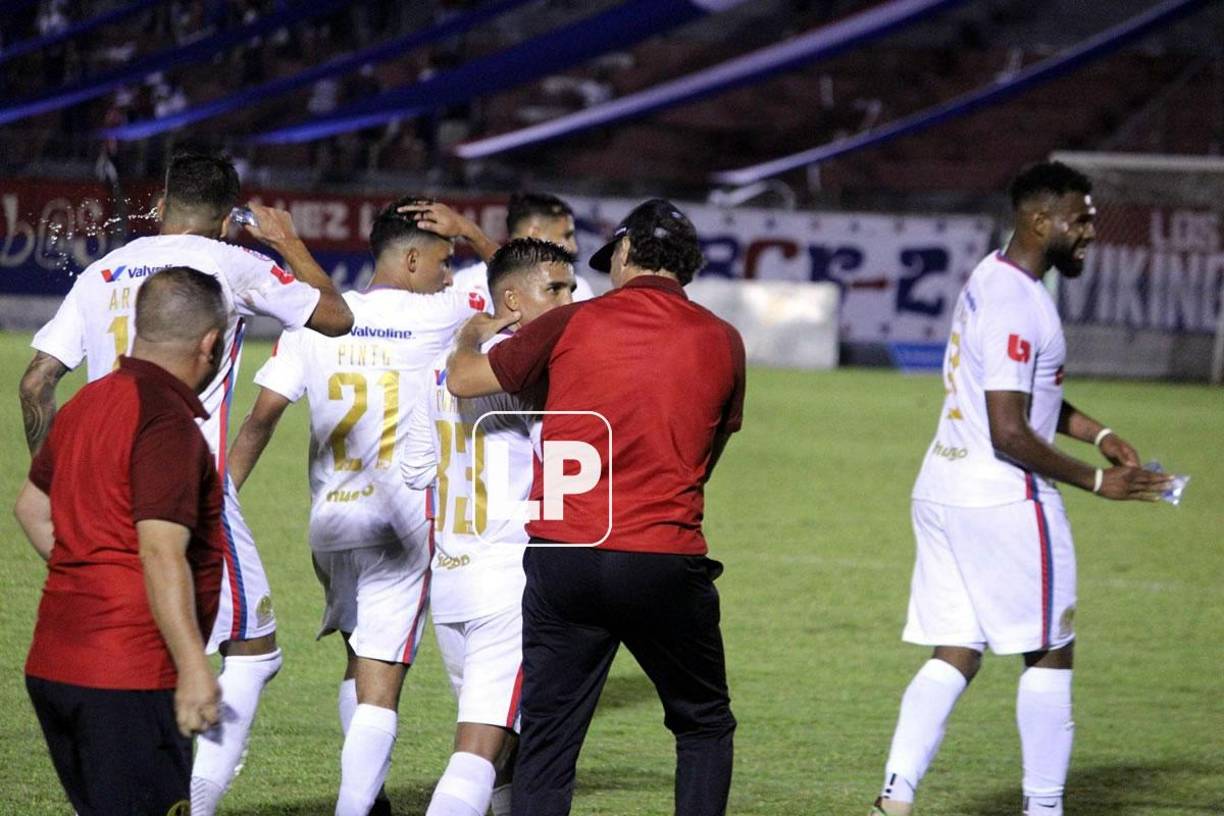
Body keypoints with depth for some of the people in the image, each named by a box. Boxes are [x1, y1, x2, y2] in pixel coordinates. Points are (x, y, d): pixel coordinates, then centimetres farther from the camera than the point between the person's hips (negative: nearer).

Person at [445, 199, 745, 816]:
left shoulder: (571, 324, 2)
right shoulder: (722, 343, 5)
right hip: (666, 564, 0)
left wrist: (471, 336, 34)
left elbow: (464, 380, 12)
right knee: (704, 727, 16)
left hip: (562, 558, 0)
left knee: (545, 744, 6)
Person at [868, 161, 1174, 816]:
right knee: (1050, 654, 5)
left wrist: (1097, 434, 16)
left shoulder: (992, 278, 12)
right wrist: (1096, 482, -15)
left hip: (943, 491, 9)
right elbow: (1009, 433, -23)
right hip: (1004, 497, -9)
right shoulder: (1016, 305, -20)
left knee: (953, 655, 8)